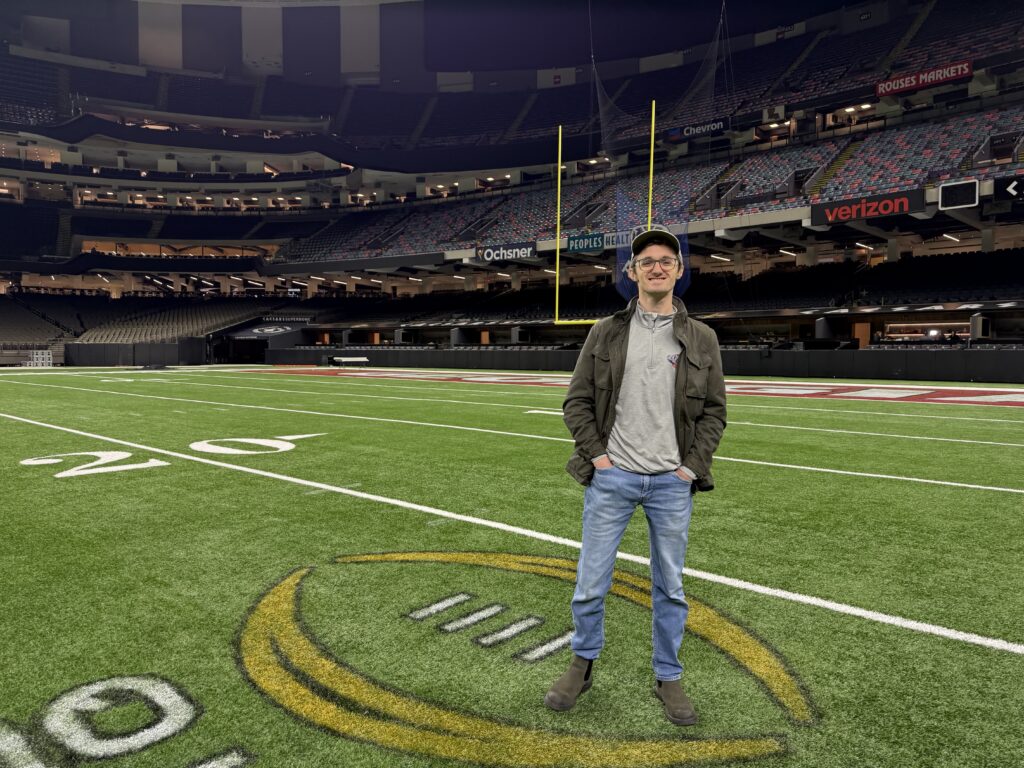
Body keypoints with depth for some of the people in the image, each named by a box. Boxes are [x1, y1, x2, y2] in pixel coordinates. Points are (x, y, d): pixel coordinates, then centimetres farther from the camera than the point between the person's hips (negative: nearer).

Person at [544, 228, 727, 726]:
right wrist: (595, 454, -6)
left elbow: (714, 409, 7)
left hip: (672, 482, 1)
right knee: (591, 583, 6)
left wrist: (693, 465, -3)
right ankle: (582, 666, 29)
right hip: (611, 478, 0)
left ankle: (668, 678, 30)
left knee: (670, 587, 11)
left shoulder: (701, 339, 4)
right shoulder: (606, 332, 2)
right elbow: (577, 400, 3)